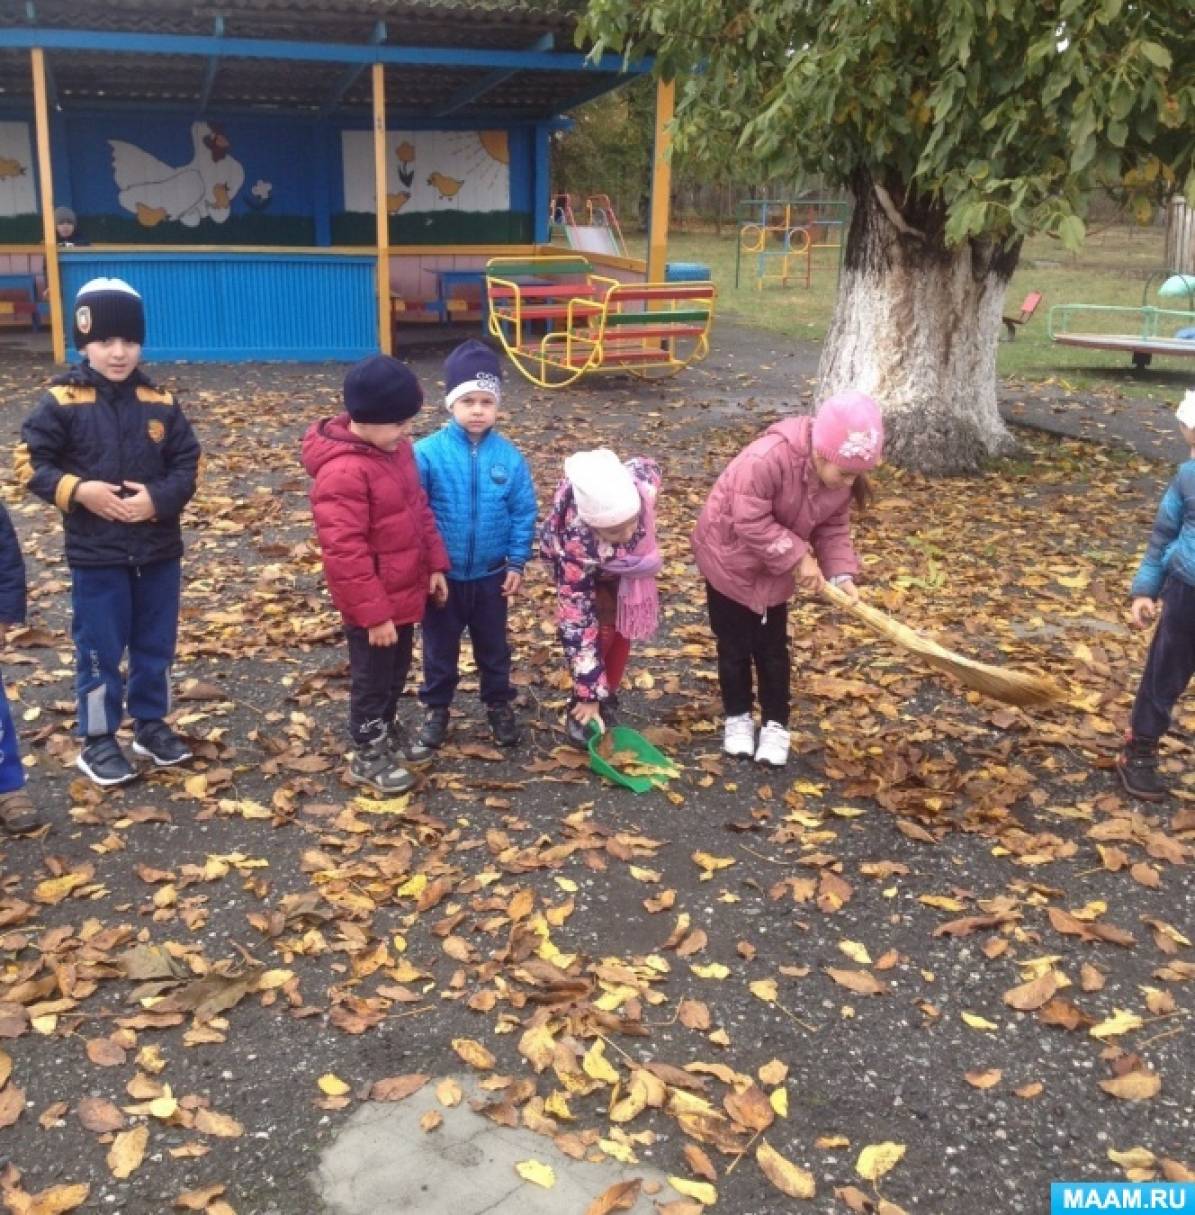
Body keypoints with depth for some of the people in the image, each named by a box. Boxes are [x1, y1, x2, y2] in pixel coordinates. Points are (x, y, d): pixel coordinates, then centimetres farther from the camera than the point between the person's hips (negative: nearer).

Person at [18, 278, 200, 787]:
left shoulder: (160, 402, 0)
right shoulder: (61, 401, -7)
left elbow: (187, 464, 2)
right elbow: (31, 462, -4)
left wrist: (158, 497, -15)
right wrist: (77, 490, -19)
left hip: (159, 551, 3)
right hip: (95, 556, -3)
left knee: (156, 646, 14)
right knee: (99, 651, 6)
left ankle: (151, 724, 32)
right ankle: (97, 741, 20)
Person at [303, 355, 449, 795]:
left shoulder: (394, 447, 1)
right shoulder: (342, 473, -27)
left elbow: (419, 508, 13)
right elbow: (346, 553, -27)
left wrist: (435, 563, 9)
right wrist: (373, 613, -24)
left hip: (405, 592, 8)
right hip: (372, 604, -8)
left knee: (398, 668, 24)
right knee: (372, 677, 10)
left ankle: (388, 729, 46)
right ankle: (368, 755, 28)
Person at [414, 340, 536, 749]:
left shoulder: (509, 456, -9)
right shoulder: (428, 453, -16)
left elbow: (524, 513, -3)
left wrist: (516, 563, -3)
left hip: (491, 575, 2)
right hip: (442, 575, -1)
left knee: (493, 646, 20)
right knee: (439, 647, 17)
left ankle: (500, 705, 39)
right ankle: (436, 707, 37)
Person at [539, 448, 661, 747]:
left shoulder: (642, 482, -42)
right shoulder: (576, 542, -47)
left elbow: (649, 466, -15)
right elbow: (576, 619, -39)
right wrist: (589, 694, -37)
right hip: (582, 563, -3)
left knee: (622, 625, 3)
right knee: (601, 626, -14)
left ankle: (608, 701, 21)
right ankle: (581, 706, 6)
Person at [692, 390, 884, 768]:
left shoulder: (842, 476, -16)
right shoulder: (766, 459, -38)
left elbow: (833, 528, -6)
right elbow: (751, 523, -35)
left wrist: (841, 573, -20)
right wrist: (799, 558, -31)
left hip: (776, 569, 5)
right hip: (730, 557, -5)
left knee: (773, 647, 10)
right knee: (734, 645, 7)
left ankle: (775, 724, 21)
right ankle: (738, 717, 24)